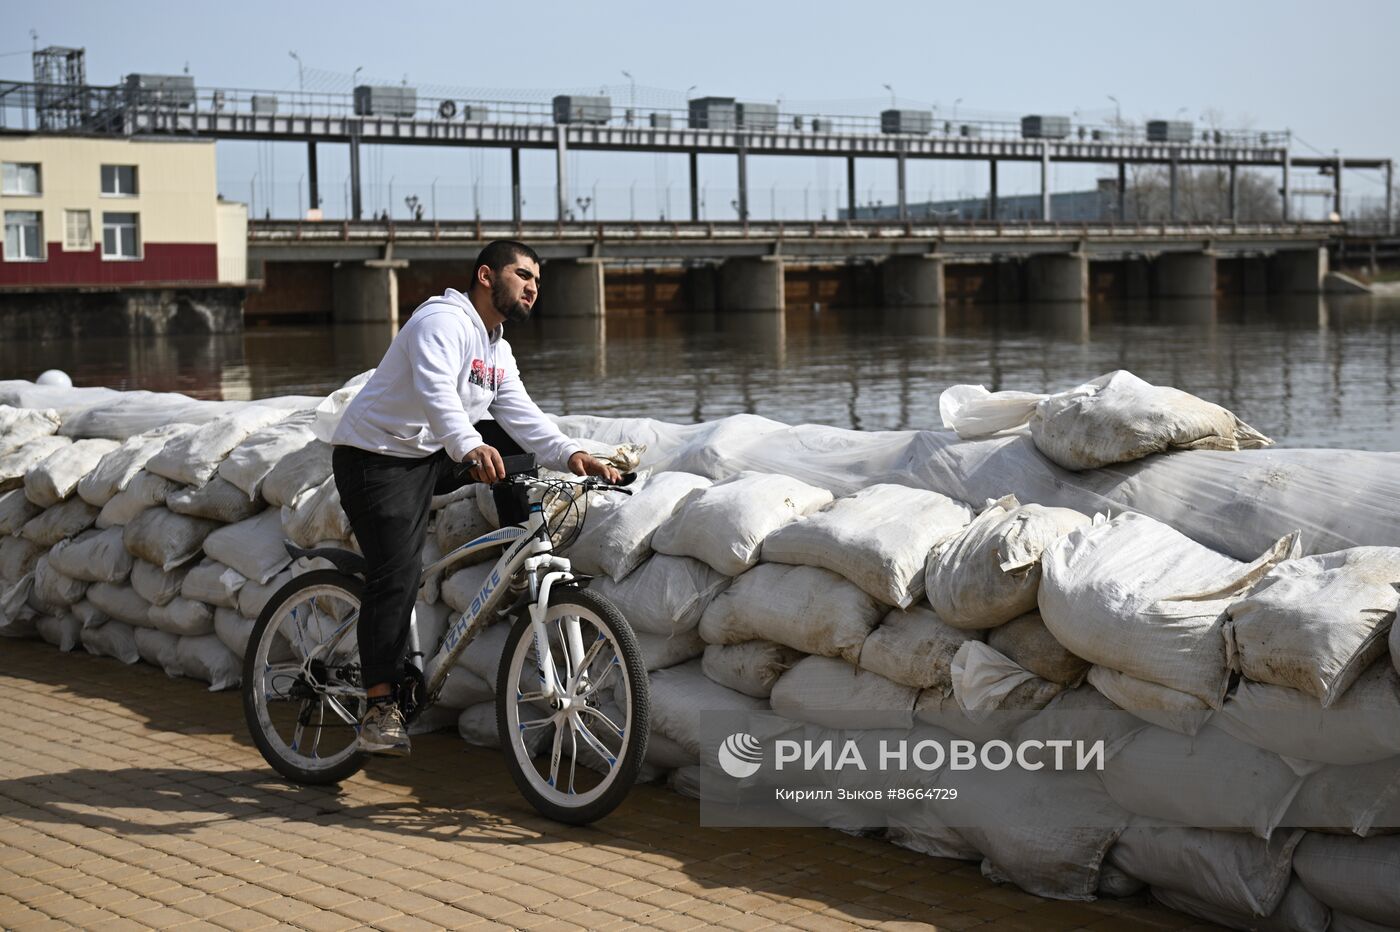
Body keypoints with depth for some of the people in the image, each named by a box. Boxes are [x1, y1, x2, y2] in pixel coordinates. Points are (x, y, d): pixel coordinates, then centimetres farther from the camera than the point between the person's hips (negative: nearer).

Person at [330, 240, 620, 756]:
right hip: (377, 458, -9)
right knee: (396, 577, -16)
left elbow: (523, 417, 0)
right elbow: (435, 390, -36)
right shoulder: (443, 321, -17)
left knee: (515, 448, 2)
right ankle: (380, 706, -13)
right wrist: (470, 447, -53)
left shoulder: (498, 352, 12)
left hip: (434, 456, 9)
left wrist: (571, 454, -19)